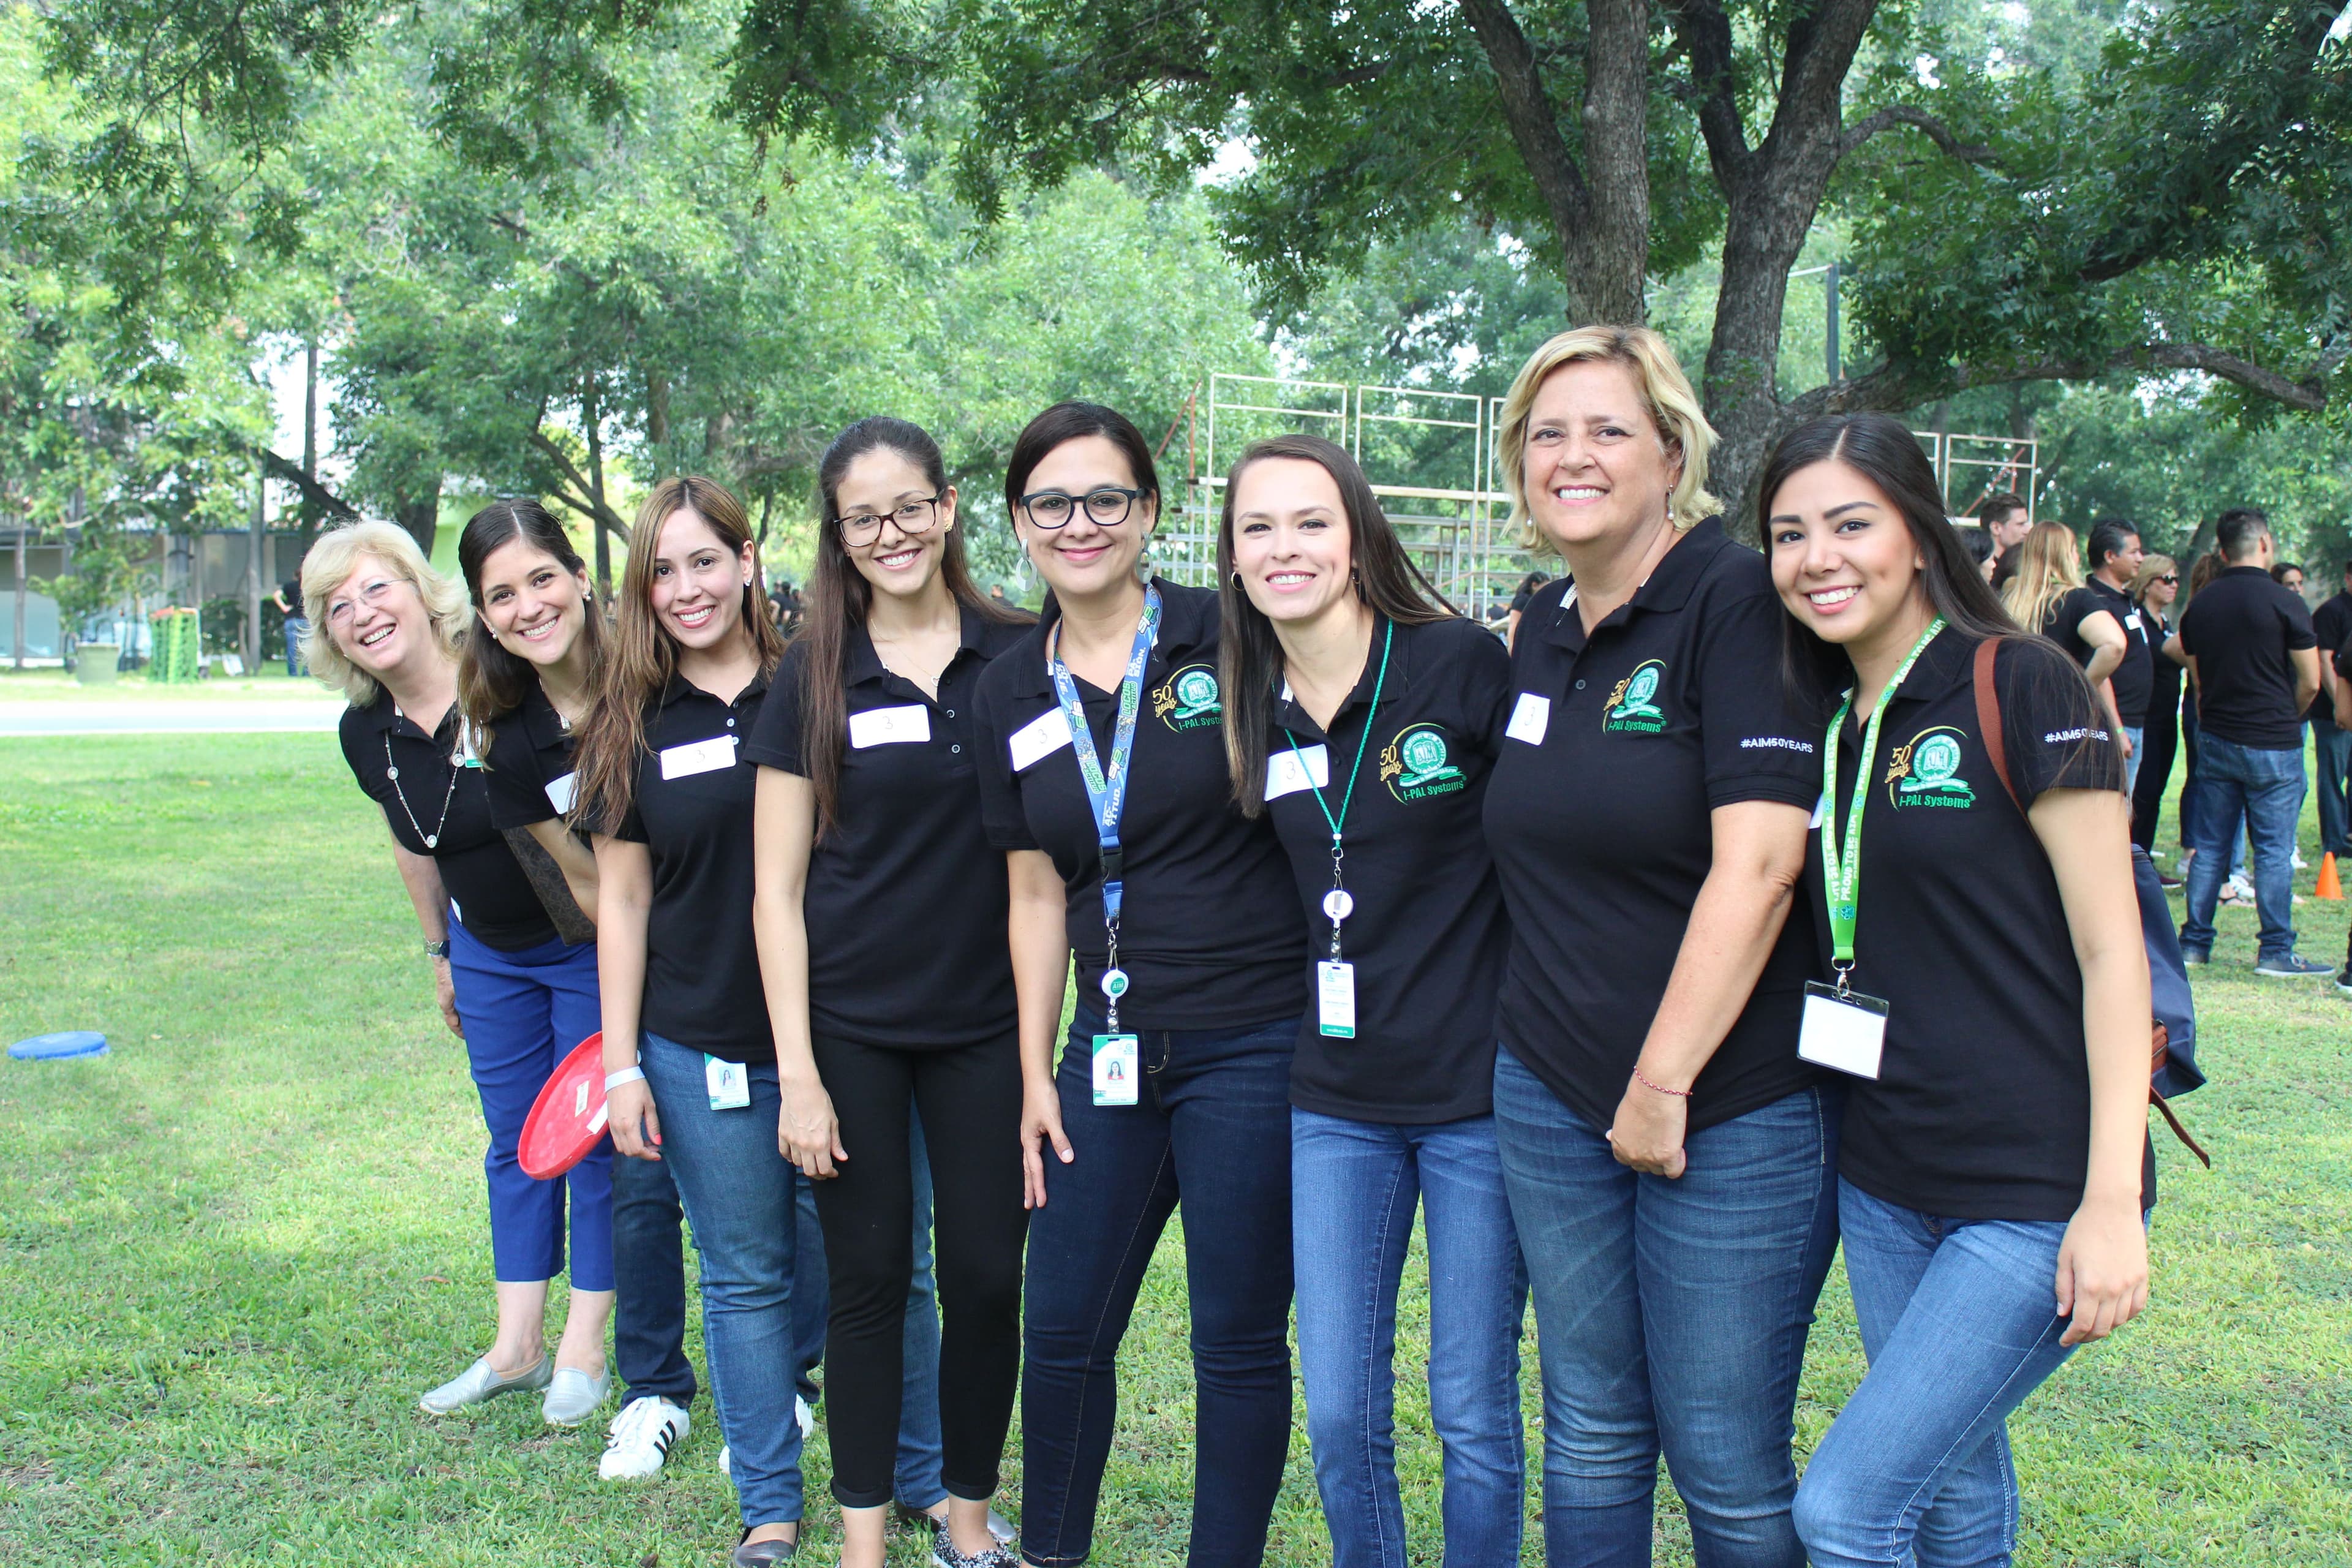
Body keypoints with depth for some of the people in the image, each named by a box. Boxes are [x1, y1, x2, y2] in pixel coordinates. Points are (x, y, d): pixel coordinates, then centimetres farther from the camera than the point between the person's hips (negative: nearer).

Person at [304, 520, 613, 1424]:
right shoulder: (367, 734, -5)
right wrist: (441, 953, 20)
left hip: (587, 942, -6)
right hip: (489, 954, 6)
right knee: (514, 1142, 13)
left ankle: (584, 1352, 15)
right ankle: (518, 1348, 24)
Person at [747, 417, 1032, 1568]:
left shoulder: (1017, 657, 0)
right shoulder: (811, 677, -2)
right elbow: (777, 887, -2)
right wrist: (797, 1072, -7)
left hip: (985, 1026, 1)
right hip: (850, 1029, 0)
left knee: (988, 1280, 6)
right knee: (867, 1281, 8)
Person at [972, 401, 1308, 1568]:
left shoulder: (1229, 641, -6)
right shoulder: (1012, 694, 8)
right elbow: (1036, 894, 12)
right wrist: (1036, 1075, 10)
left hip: (1251, 1041, -4)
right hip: (1112, 1053, 5)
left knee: (1239, 1341, 6)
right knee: (1063, 1330, 13)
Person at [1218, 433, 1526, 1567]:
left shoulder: (1464, 664, -11)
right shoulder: (1255, 713, 4)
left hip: (1477, 1090, -4)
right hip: (1336, 1101, 4)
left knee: (1474, 1415, 7)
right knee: (1339, 1418, 9)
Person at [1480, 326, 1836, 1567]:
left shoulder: (1736, 602, -11)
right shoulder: (1541, 630, 11)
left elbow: (1757, 865, -19)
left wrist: (1664, 1082, -16)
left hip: (1732, 1105, -6)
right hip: (1550, 1095, 6)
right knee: (1589, 1435, 14)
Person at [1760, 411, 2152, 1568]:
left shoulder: (2023, 688, -11)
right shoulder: (1824, 722, 9)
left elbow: (2113, 951, -13)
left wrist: (2112, 1199, -18)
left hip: (2038, 1199, -6)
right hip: (1885, 1186, 7)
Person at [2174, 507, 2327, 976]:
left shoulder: (2199, 605, 5)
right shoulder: (2284, 603, -11)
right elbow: (2311, 682, -8)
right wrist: (2286, 719, 9)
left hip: (2215, 739, 5)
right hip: (2273, 744, -5)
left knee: (2209, 845, 10)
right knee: (2274, 849, 0)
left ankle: (2194, 942, 12)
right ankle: (2276, 951, 3)